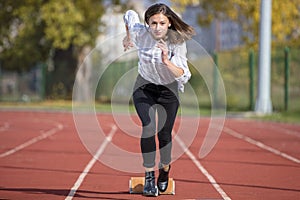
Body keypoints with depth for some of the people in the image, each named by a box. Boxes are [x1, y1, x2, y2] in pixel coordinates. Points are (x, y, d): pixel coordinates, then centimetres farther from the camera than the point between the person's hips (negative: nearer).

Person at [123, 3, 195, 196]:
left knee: (165, 134, -1)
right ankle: (149, 177, -17)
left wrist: (167, 62, -50)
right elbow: (130, 15, 0)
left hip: (168, 90, 0)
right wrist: (128, 37, 14)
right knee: (148, 126, -22)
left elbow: (184, 77, -34)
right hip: (144, 88, 0)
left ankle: (165, 168, 31)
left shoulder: (178, 42, -27)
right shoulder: (140, 33, -23)